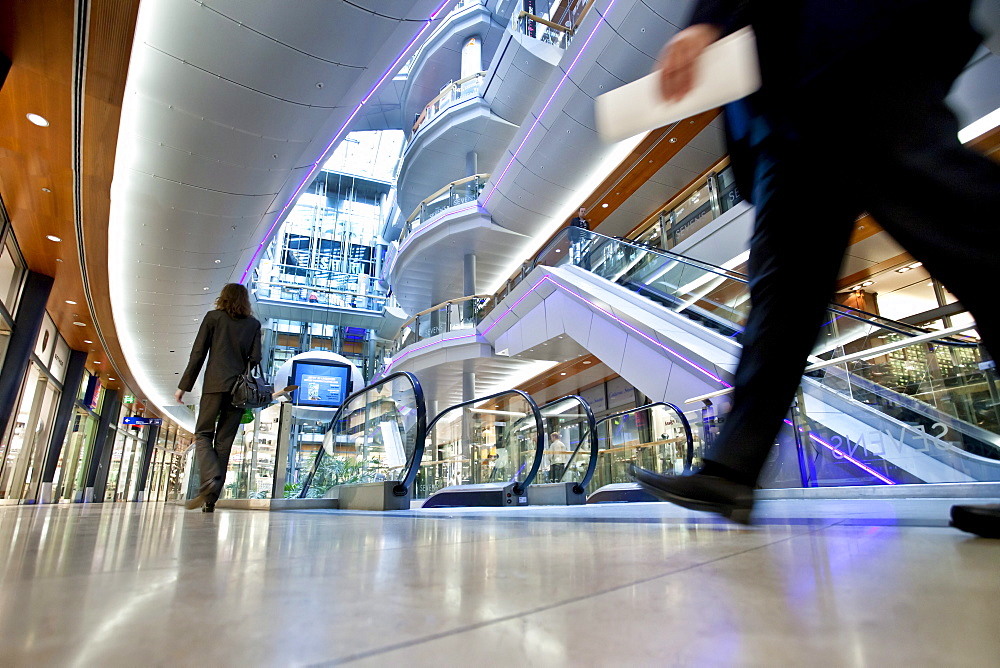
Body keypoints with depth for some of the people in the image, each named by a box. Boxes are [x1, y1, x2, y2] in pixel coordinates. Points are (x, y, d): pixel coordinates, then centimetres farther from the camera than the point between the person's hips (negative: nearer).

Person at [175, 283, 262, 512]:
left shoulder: (213, 317, 7)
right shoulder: (254, 324, 12)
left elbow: (198, 354, 2)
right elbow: (255, 359, 5)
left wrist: (184, 386, 5)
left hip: (215, 384, -2)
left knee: (203, 434, 4)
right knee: (224, 441, 6)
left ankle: (210, 481, -21)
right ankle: (211, 498, 6)